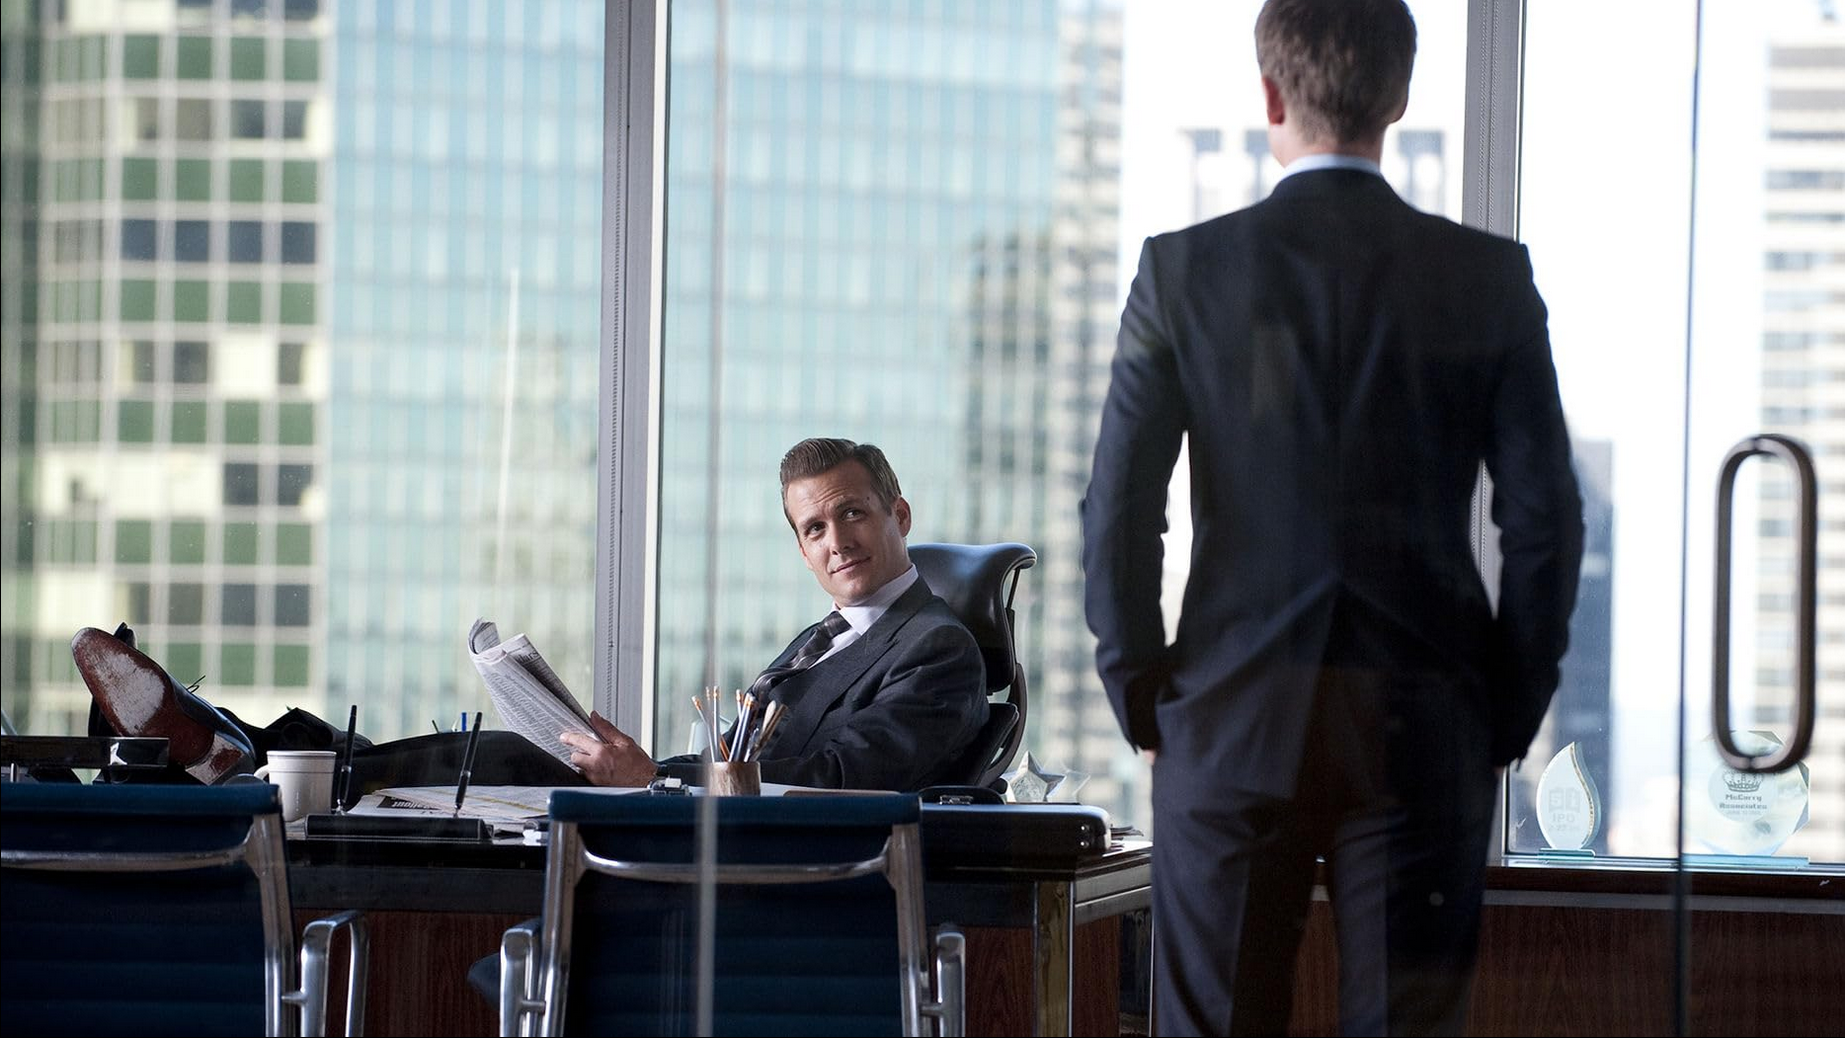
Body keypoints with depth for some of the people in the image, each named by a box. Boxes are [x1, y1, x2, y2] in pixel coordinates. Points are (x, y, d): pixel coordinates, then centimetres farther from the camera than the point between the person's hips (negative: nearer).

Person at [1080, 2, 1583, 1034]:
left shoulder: (1184, 270, -2)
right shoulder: (1490, 279, 0)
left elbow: (1119, 509, -3)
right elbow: (1546, 515, -1)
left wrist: (1141, 693, 7)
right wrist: (1510, 709, 7)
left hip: (1232, 721, 0)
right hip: (1423, 734, 0)